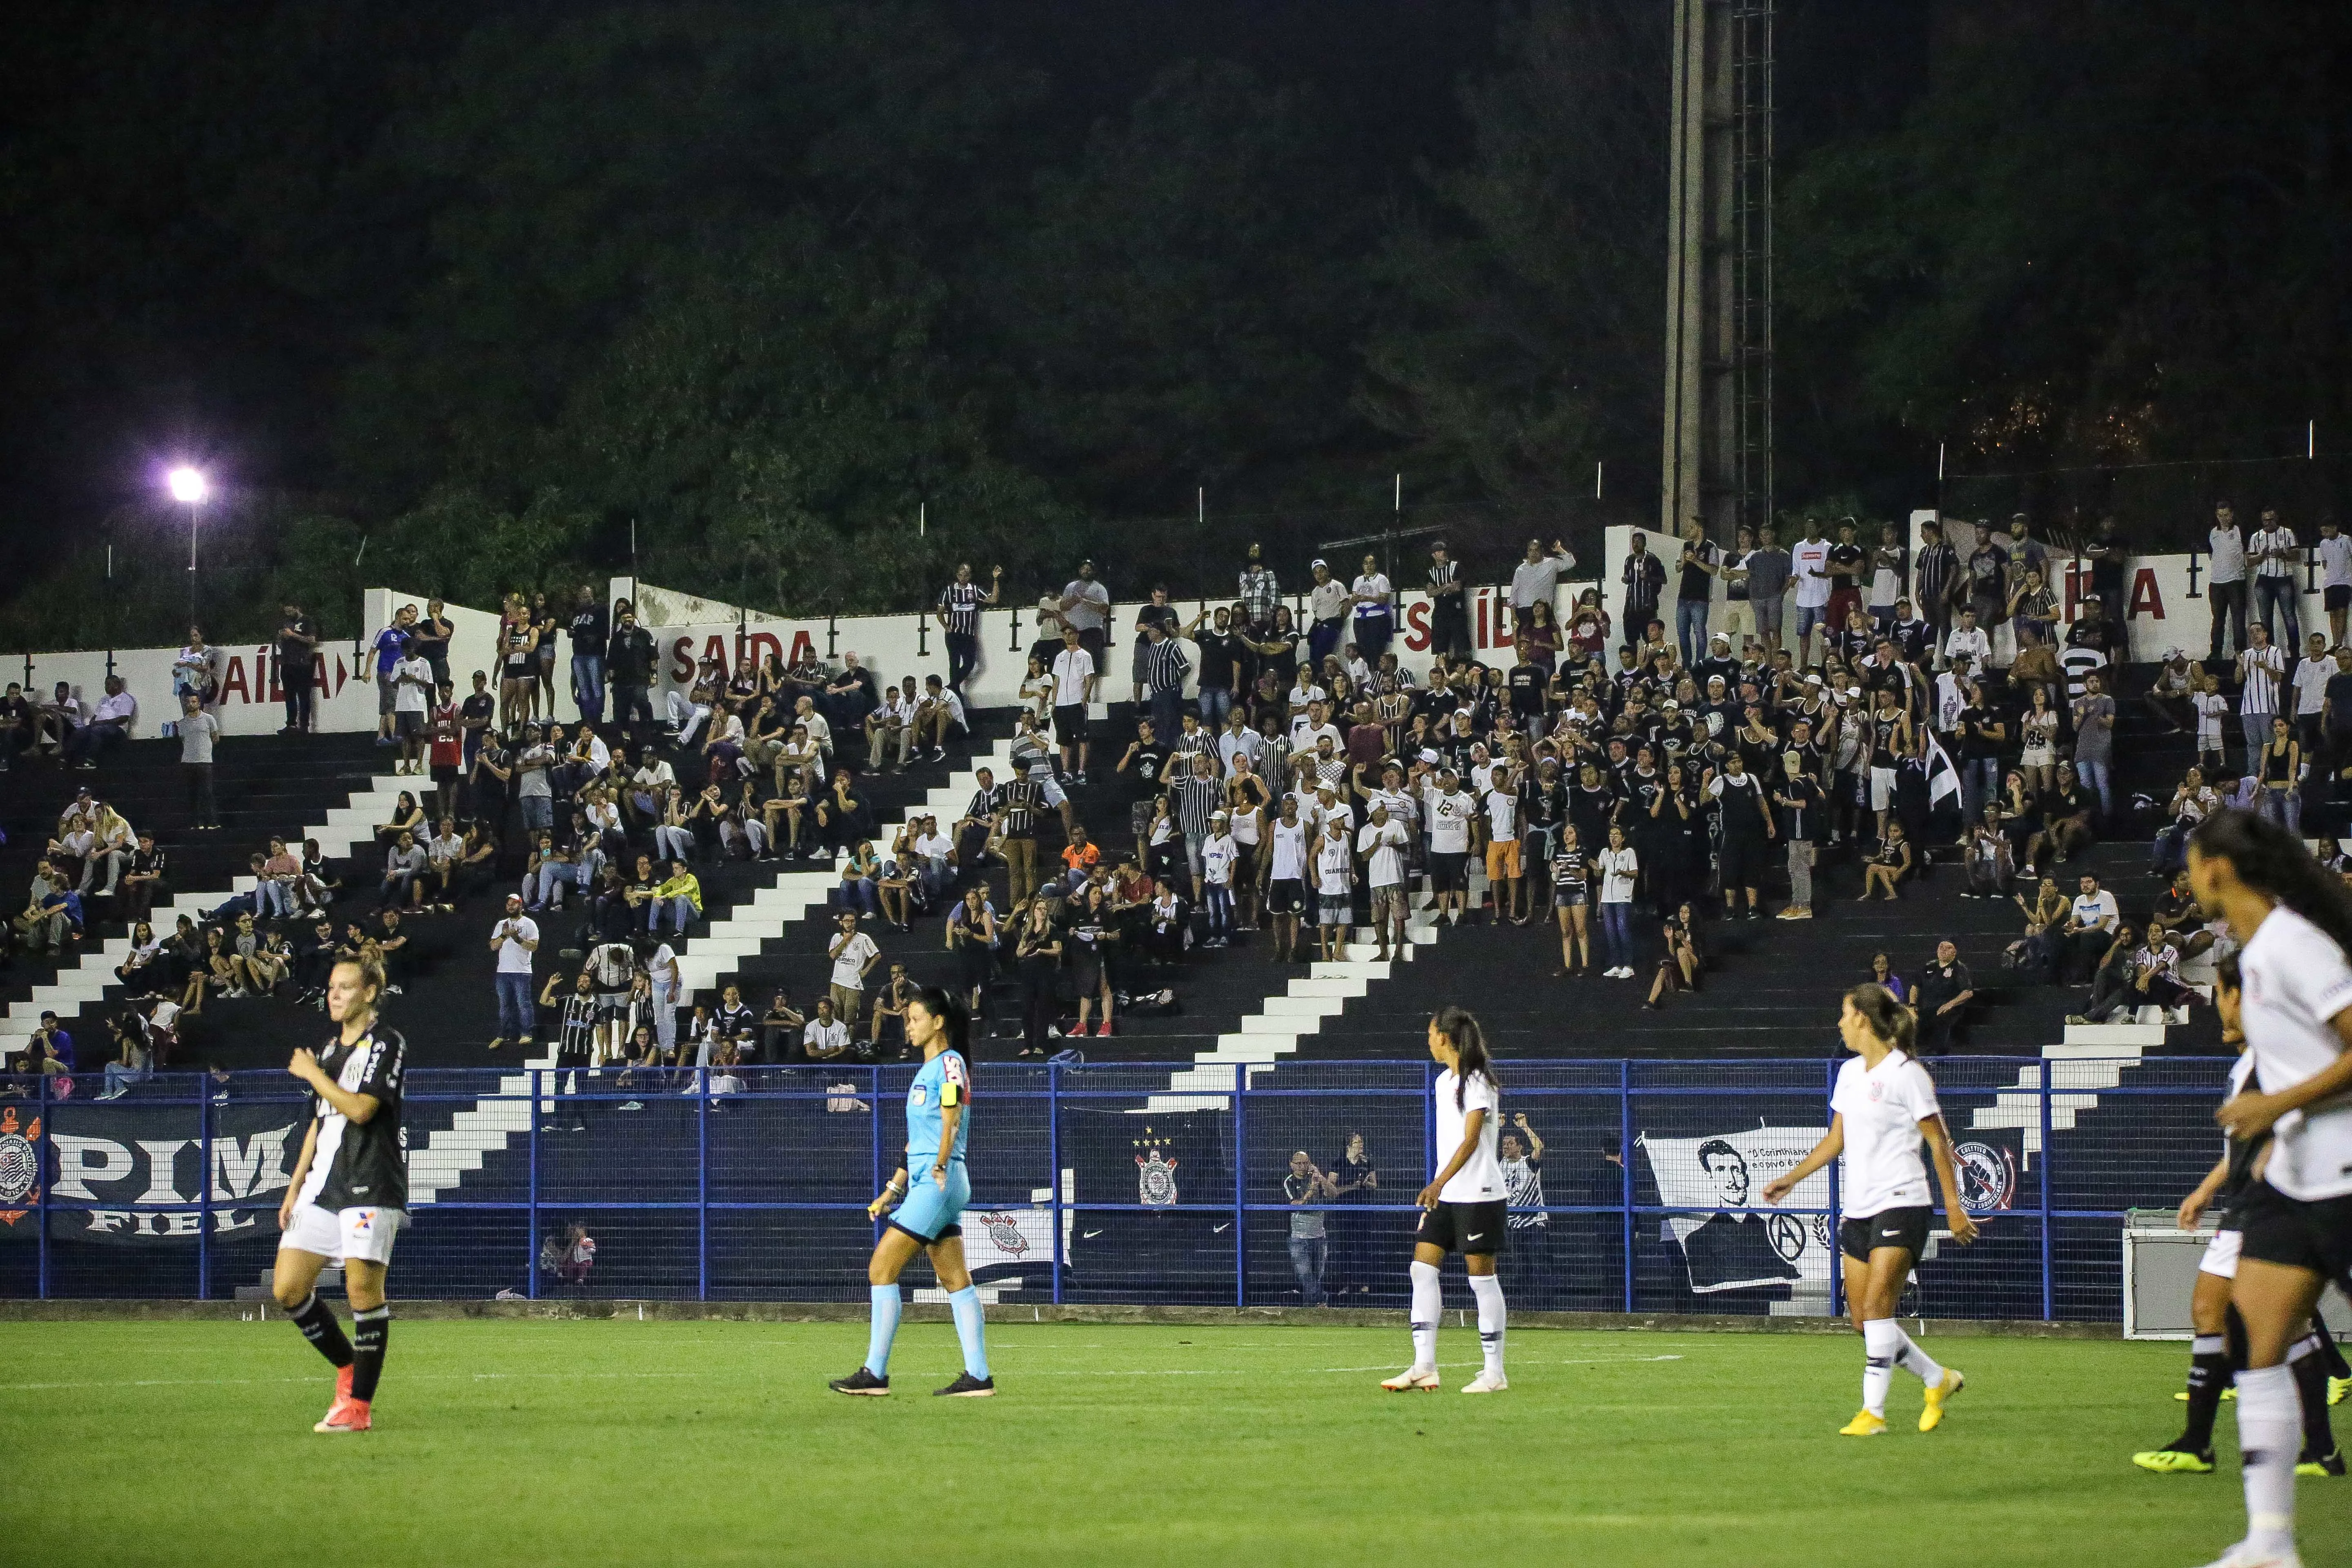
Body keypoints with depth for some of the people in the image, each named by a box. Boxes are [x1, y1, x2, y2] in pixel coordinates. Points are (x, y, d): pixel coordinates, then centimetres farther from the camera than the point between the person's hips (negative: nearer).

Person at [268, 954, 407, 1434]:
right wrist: (295, 1188, 18)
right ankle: (348, 1369, 18)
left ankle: (360, 1404, -4)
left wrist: (312, 1074, -5)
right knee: (287, 1287, 1)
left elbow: (361, 1108, -17)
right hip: (323, 1188, 8)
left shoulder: (386, 1044, -5)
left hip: (370, 1189, -8)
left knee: (363, 1288, -11)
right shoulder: (330, 1051, 19)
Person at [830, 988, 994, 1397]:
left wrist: (939, 1170, -29)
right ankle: (978, 1377, 4)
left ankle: (875, 1374, -9)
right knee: (956, 1280, 6)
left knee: (882, 1268, -10)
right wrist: (893, 1189, 24)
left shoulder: (950, 1064, -8)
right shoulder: (928, 1069, 21)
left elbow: (950, 1127, -18)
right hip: (923, 1183, 10)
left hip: (939, 1183, -10)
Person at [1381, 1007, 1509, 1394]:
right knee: (1422, 1268, 0)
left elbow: (1470, 1141, -21)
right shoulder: (1443, 1082, 15)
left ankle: (1494, 1372, 2)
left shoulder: (1478, 1082, -12)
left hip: (1478, 1195, -9)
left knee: (1482, 1275, -4)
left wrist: (1440, 1183, -30)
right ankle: (1424, 1367, -1)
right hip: (1443, 1195, 9)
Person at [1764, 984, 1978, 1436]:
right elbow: (1837, 1139, 23)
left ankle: (1873, 1411, -14)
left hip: (1902, 1203, -8)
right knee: (1863, 1316, 6)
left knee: (1876, 1305, -16)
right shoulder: (1849, 1073, 13)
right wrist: (1792, 1178, 19)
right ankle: (1938, 1380, 22)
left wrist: (1953, 1206, -11)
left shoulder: (1906, 1073, -10)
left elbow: (1938, 1141, -8)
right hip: (1859, 1208, 8)